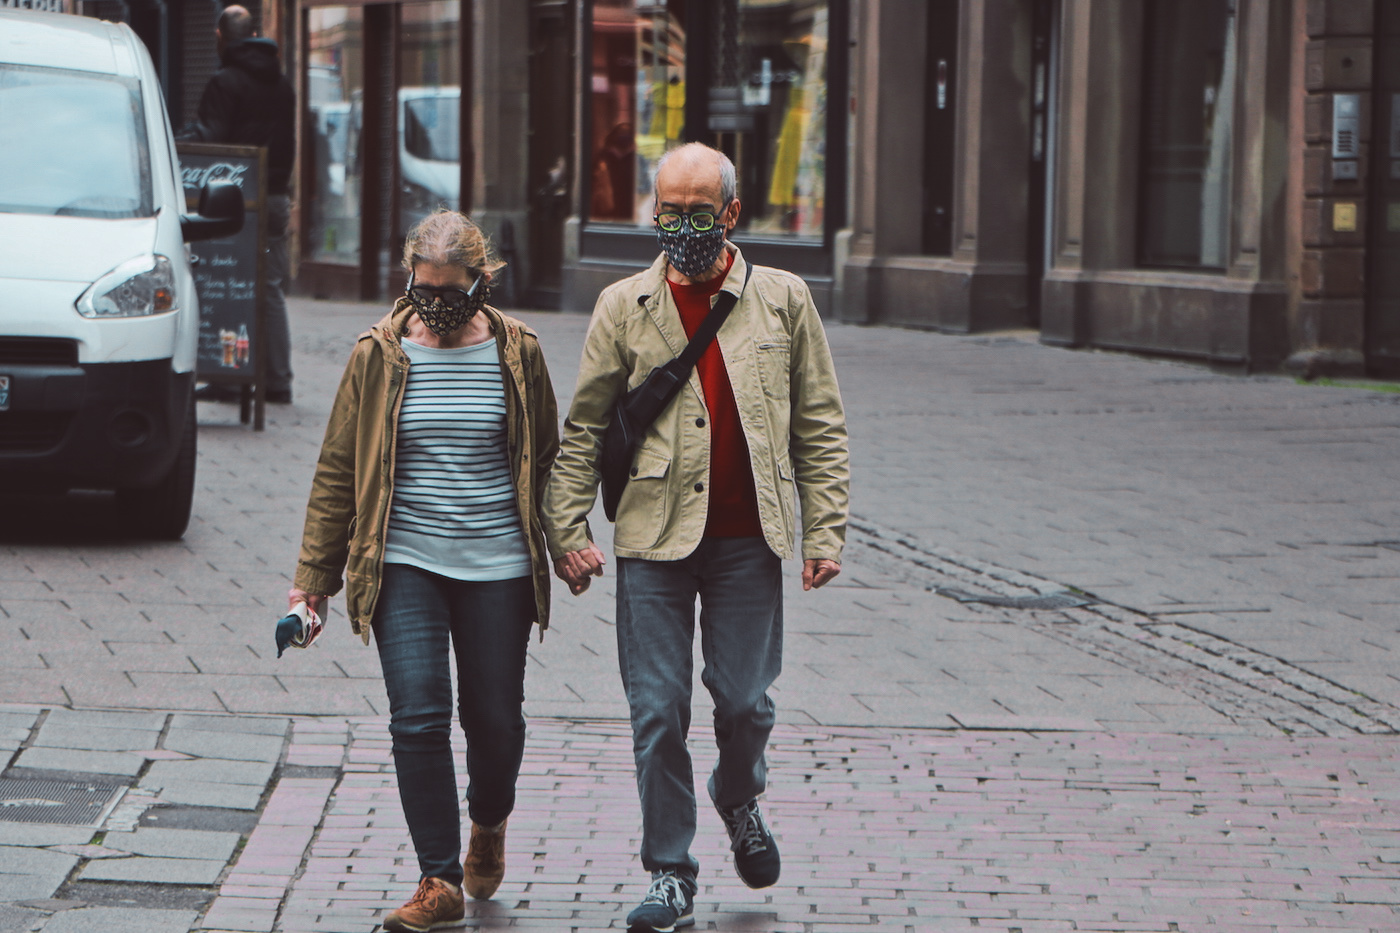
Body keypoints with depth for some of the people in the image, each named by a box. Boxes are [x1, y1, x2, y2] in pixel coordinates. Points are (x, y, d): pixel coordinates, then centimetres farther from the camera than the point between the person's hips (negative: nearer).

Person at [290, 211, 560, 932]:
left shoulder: (516, 352, 2)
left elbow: (546, 459, 14)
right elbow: (337, 469, 6)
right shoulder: (379, 355, 1)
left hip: (497, 565, 1)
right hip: (404, 562, -1)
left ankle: (488, 824, 38)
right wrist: (313, 575, 6)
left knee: (495, 718, 6)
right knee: (419, 716, -11)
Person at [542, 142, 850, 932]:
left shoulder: (783, 301, 6)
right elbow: (583, 429, 8)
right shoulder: (625, 307, 6)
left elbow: (820, 426, 8)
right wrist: (567, 528, -2)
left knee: (744, 701, 2)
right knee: (658, 711, -1)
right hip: (654, 539, 0)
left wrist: (825, 532, 1)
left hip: (748, 540, 0)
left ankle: (740, 801, 34)